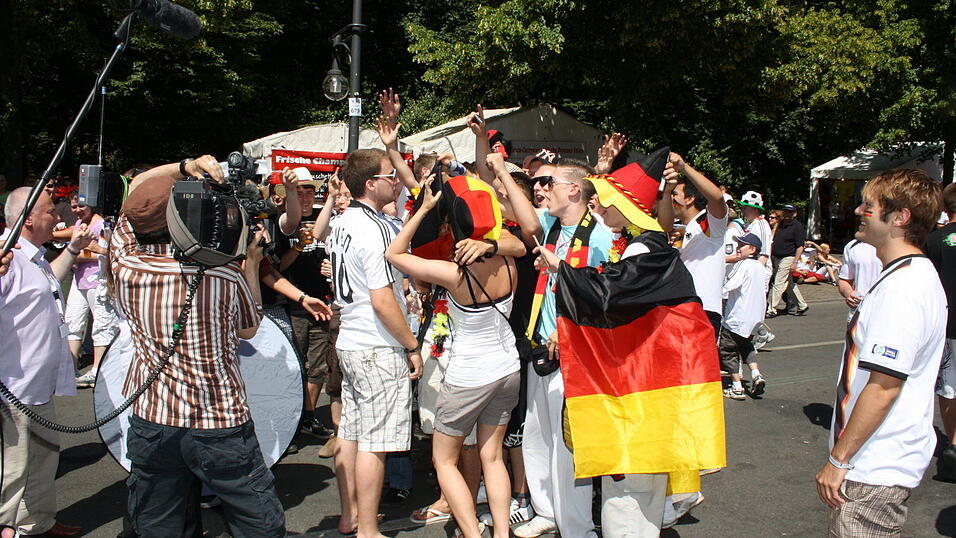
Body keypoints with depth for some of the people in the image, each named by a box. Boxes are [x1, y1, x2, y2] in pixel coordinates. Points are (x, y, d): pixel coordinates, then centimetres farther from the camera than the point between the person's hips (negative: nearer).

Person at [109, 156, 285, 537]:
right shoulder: (226, 277, -16)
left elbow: (137, 188, 9)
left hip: (150, 423, 4)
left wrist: (184, 166, -2)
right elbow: (248, 329, 5)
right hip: (221, 426, -3)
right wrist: (252, 262, 9)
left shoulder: (124, 266, -7)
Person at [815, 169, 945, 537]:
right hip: (887, 462, 10)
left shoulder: (901, 288, -22)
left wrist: (838, 460, -19)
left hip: (876, 471, -10)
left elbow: (883, 386, -24)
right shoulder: (918, 275, 12)